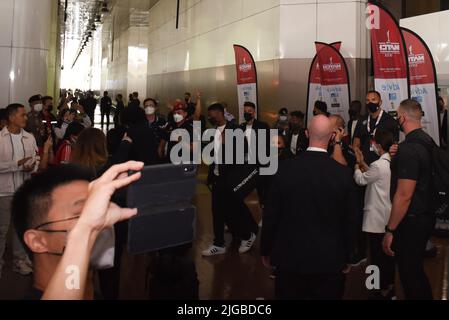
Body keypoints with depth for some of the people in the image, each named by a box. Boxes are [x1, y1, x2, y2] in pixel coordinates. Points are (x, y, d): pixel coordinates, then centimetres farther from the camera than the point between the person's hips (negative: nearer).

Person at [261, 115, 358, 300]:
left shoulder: (286, 168, -11)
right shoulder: (343, 173, -11)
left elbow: (271, 214, -4)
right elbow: (349, 221, -4)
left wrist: (266, 250, 9)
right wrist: (346, 258, 11)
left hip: (289, 257, 1)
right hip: (329, 259, 0)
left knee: (289, 295, 16)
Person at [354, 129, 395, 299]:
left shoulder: (379, 165, -21)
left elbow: (361, 180, -6)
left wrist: (356, 167, 12)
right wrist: (362, 163, 16)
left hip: (377, 218, -9)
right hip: (389, 215, 9)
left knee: (377, 254, 2)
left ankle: (383, 289, 10)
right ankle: (390, 285, 29)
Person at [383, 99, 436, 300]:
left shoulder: (408, 149, -22)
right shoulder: (428, 142, 6)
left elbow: (404, 195, -24)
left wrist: (390, 231, -19)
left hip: (411, 222, -9)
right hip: (426, 216, 9)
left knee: (409, 274, 3)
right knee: (416, 270, 22)